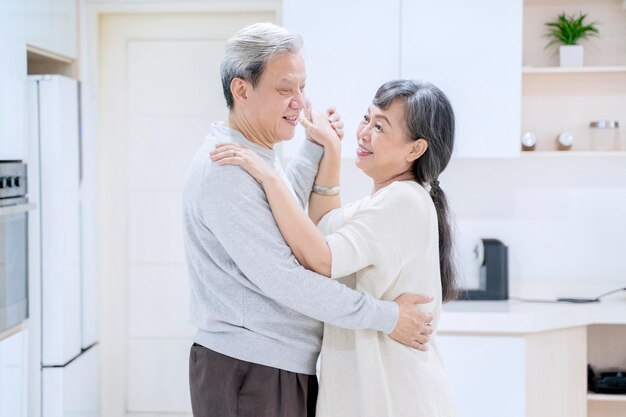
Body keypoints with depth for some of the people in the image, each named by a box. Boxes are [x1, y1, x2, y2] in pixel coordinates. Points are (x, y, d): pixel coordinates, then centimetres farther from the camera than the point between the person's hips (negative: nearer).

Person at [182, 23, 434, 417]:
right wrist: (386, 317, -19)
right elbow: (281, 278, -24)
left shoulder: (257, 158, 11)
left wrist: (315, 148, 16)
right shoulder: (226, 170, -22)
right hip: (249, 372, -10)